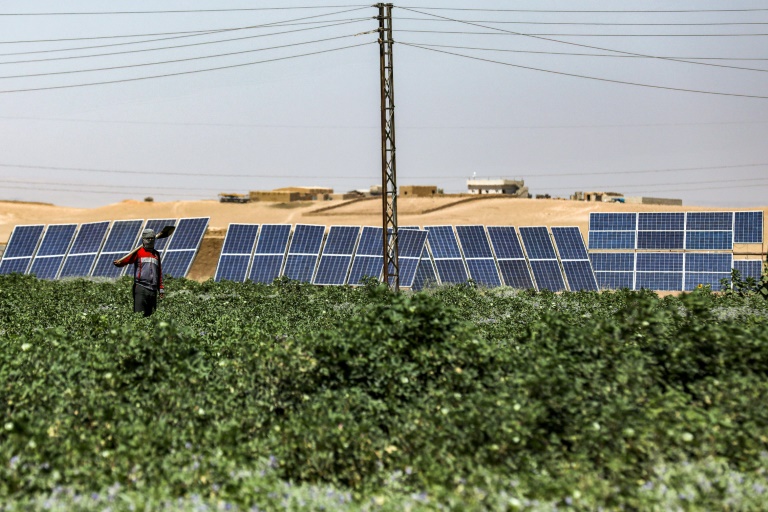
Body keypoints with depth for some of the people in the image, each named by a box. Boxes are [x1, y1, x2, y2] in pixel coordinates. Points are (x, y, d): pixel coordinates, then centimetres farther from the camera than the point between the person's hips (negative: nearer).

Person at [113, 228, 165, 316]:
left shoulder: (156, 254, 20)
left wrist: (161, 288, 19)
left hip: (153, 289, 5)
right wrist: (119, 262, -33)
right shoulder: (138, 252, 5)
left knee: (151, 315, 7)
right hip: (140, 288, -5)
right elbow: (127, 259, -11)